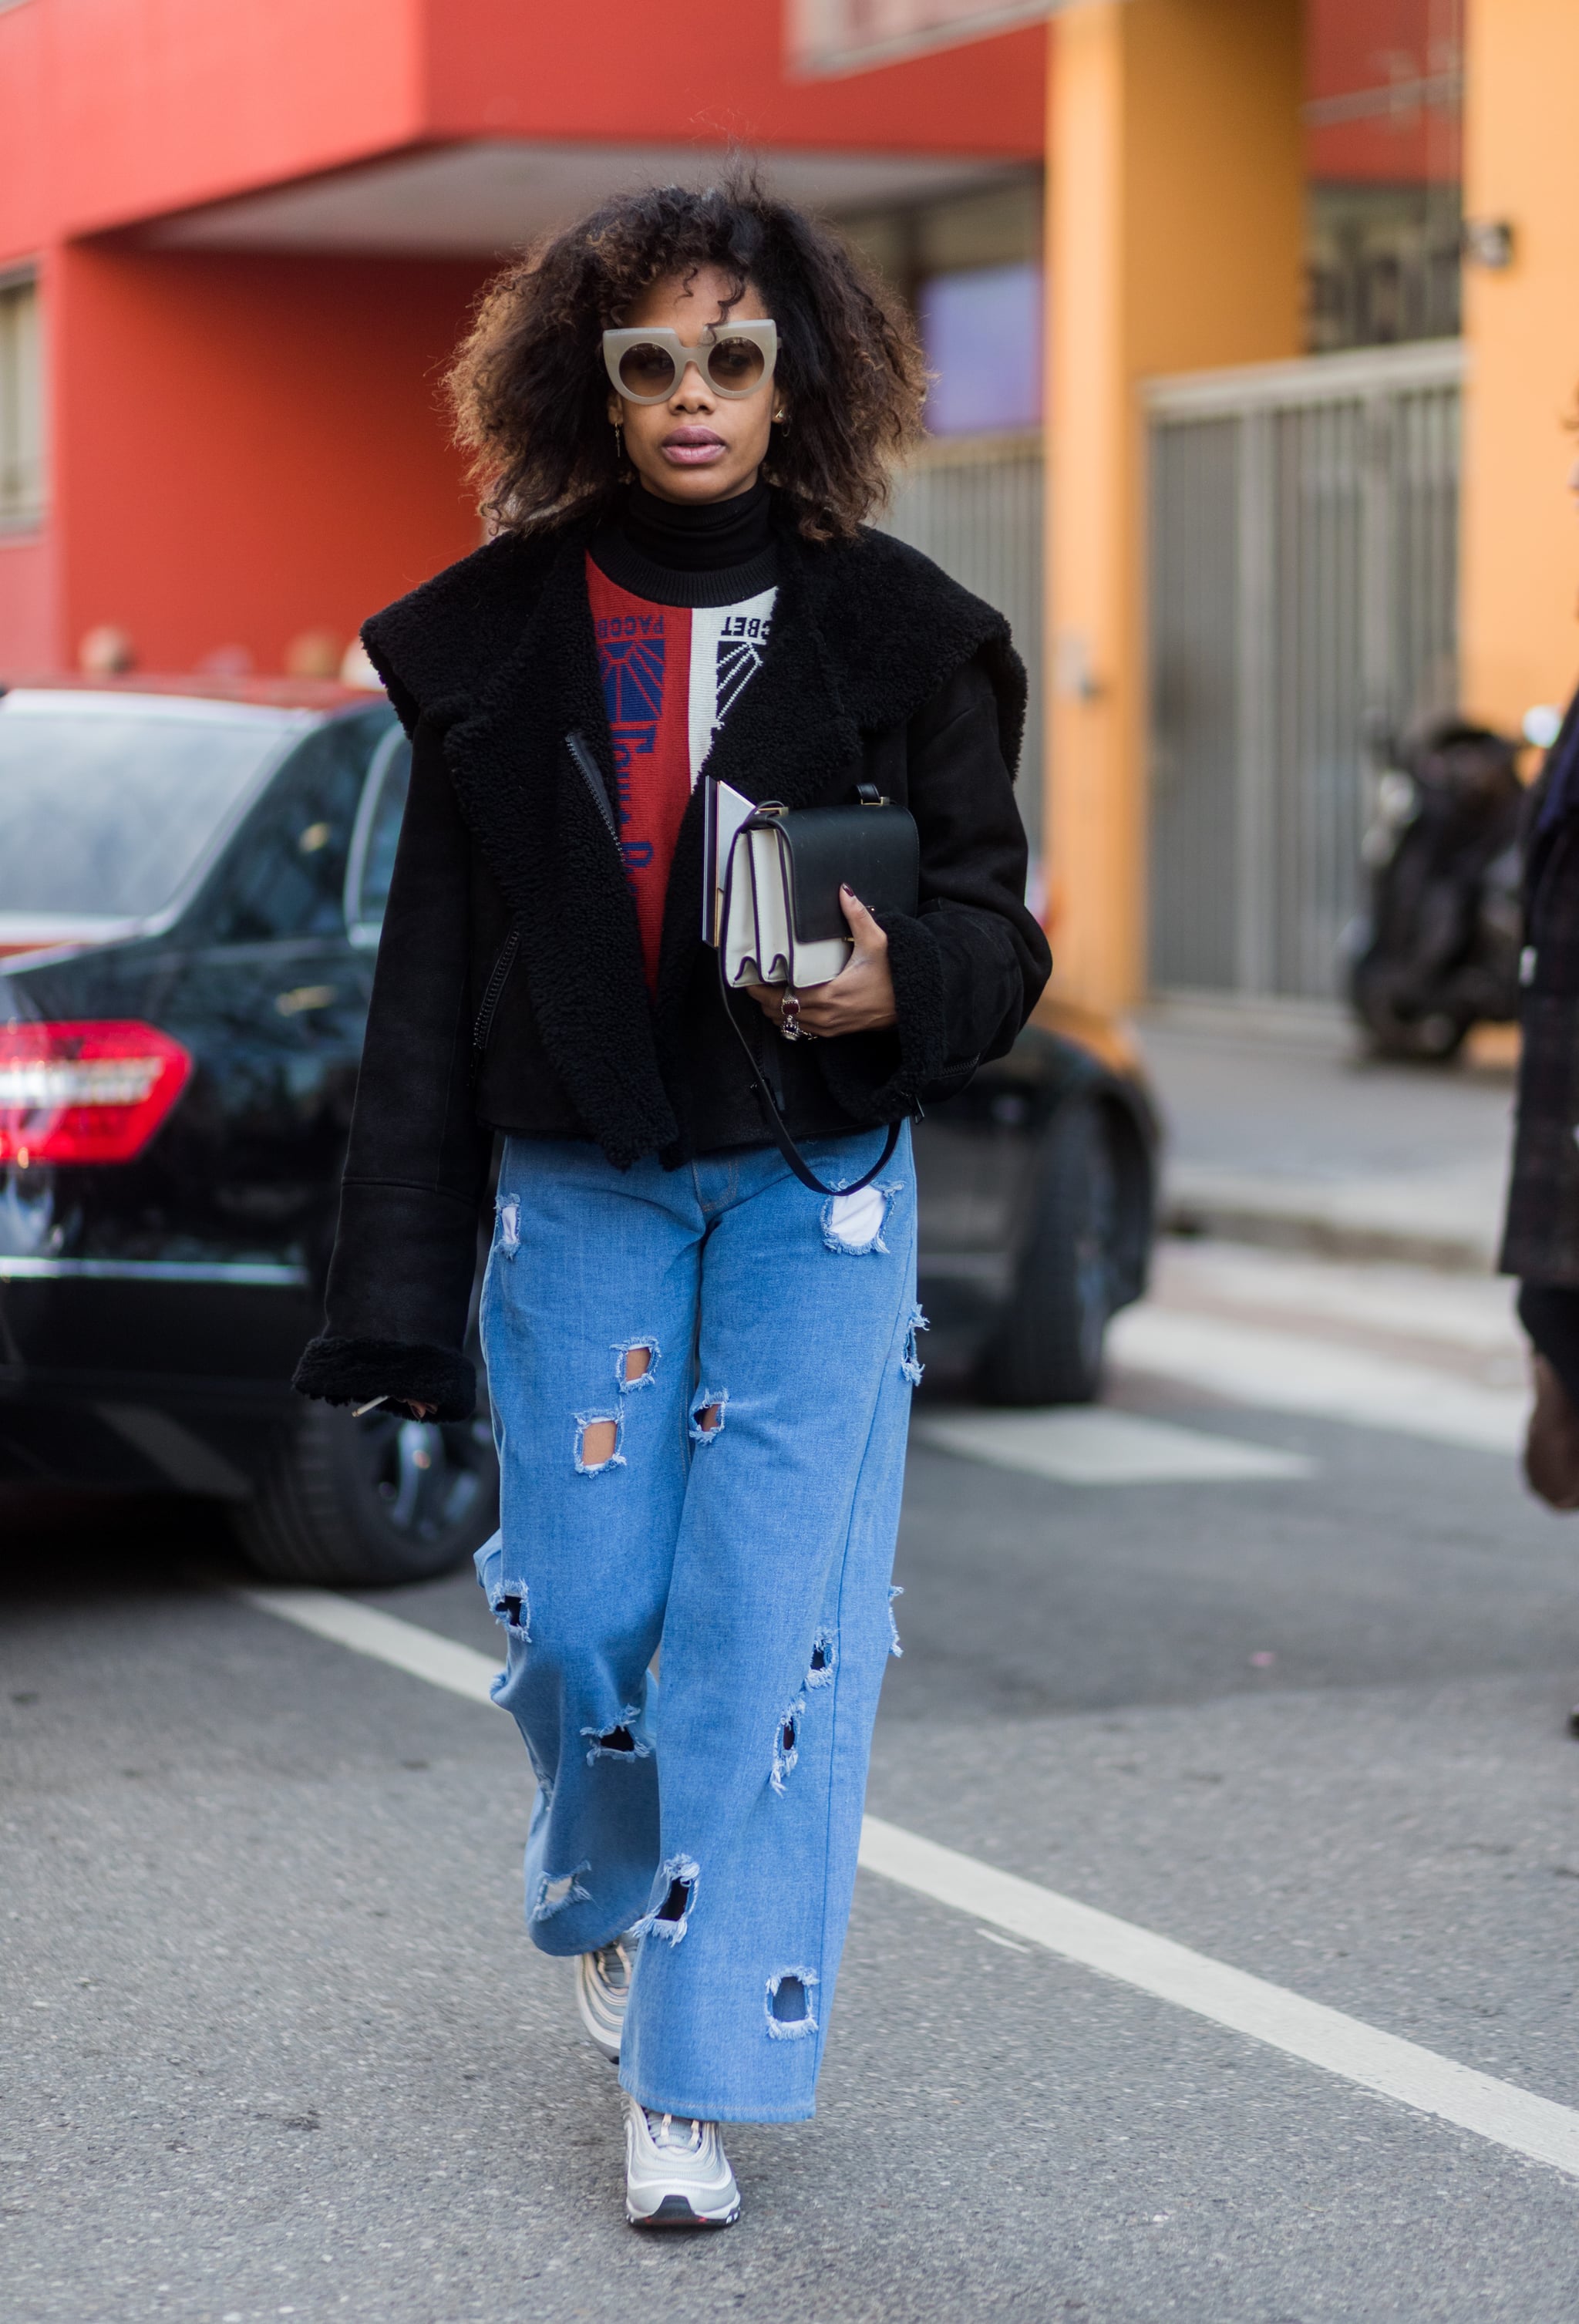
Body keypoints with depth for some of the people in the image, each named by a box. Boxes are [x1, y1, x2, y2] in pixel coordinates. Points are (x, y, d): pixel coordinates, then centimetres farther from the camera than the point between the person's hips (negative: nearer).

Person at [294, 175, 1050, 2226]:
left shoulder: (894, 634, -2)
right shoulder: (495, 639, 1)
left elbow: (995, 920, 4)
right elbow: (432, 979, 3)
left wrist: (903, 984, -21)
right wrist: (401, 1292, 0)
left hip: (816, 1189, -1)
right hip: (579, 1190, 1)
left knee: (764, 1626, -6)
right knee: (579, 1615, 3)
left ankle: (694, 2084, 3)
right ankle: (609, 1900, 36)